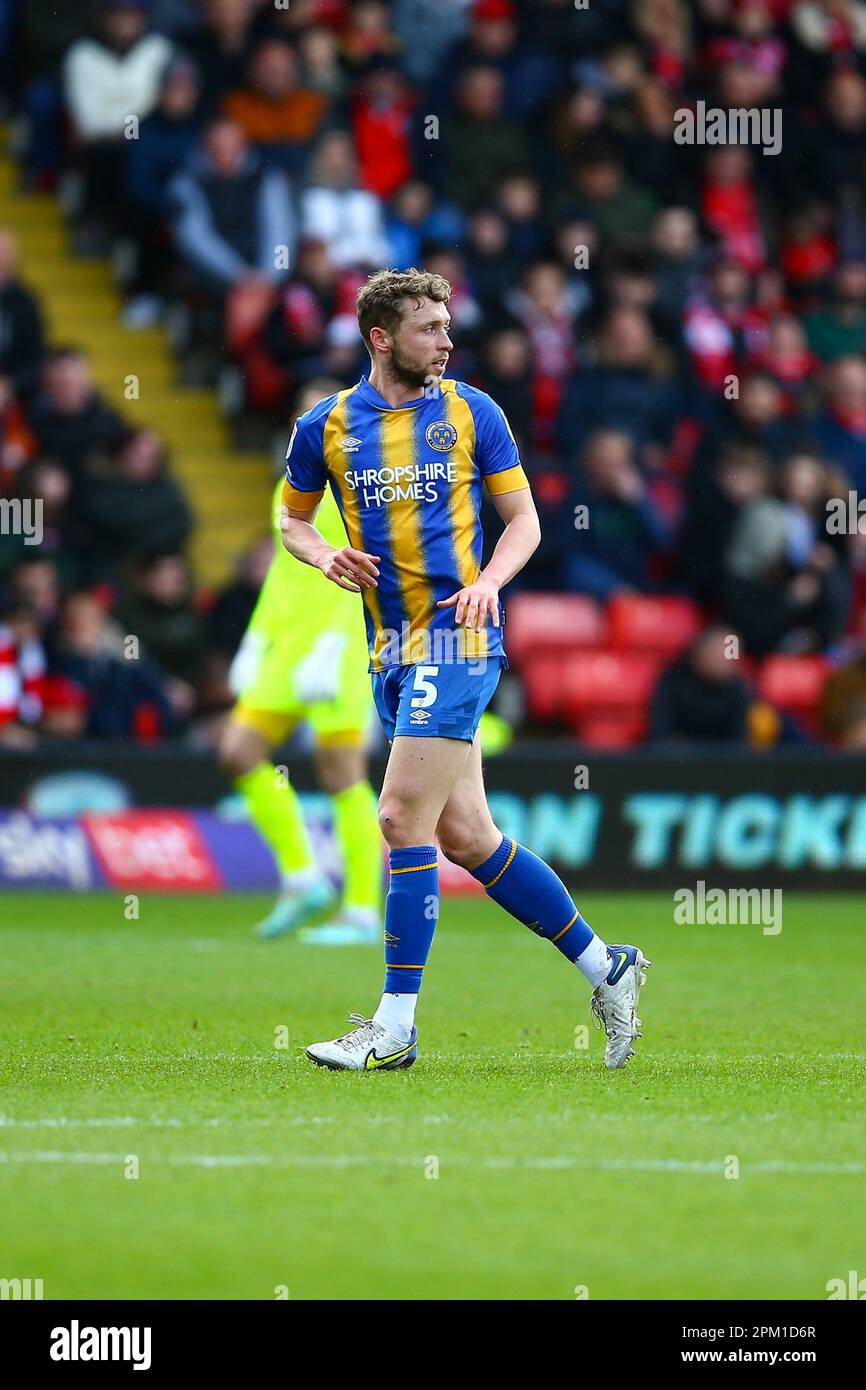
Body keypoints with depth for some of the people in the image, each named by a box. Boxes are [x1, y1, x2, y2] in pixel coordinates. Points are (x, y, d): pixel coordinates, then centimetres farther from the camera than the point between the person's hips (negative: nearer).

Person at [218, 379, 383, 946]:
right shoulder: (291, 487, 17)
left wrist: (331, 650, -22)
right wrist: (255, 642, 18)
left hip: (340, 644, -8)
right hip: (286, 643, 8)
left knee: (341, 772, -8)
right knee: (241, 748, -2)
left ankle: (364, 911, -1)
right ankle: (302, 878, 6)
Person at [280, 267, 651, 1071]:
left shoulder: (471, 412, 1)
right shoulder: (325, 428, 6)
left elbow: (523, 520, 6)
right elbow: (293, 518, 20)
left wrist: (489, 582, -13)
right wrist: (326, 556, -1)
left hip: (456, 641, -5)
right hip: (392, 650, 5)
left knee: (403, 820, -12)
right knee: (465, 837, 7)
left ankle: (396, 1026, -7)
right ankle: (606, 968, 20)